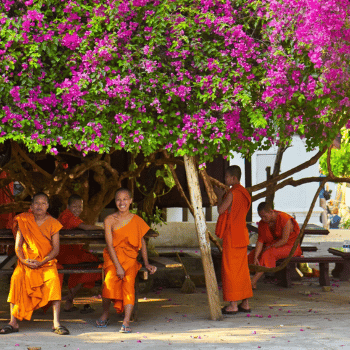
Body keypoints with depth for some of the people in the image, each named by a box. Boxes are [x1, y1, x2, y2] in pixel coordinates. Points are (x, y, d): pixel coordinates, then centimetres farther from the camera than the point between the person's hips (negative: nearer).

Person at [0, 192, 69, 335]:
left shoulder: (52, 223, 1)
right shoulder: (24, 221, 4)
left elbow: (56, 248, -4)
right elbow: (18, 246, 2)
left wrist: (41, 262, -18)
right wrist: (24, 260, -17)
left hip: (46, 262, -1)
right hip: (26, 262, 1)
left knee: (54, 280, -31)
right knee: (16, 279, -28)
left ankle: (56, 323, -30)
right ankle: (13, 322, -21)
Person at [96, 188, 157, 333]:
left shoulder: (137, 221, 5)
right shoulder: (110, 220, 0)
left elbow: (142, 242, 14)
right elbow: (110, 245, -6)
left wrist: (146, 263, 5)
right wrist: (118, 266, -16)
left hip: (130, 257, 1)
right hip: (113, 257, -1)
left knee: (129, 282, -27)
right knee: (110, 279, -29)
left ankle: (126, 322, -31)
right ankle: (105, 314, -6)